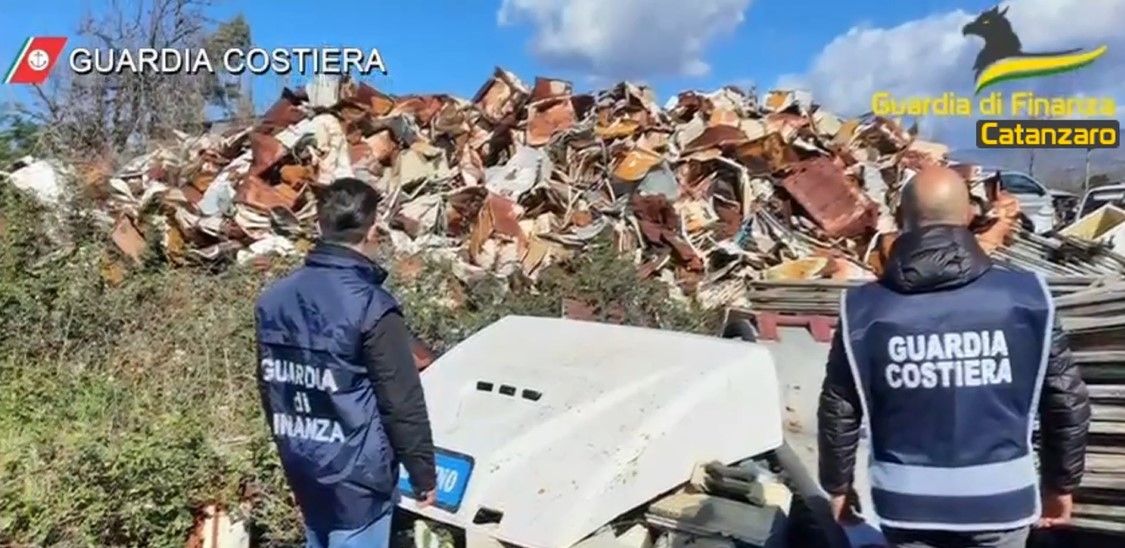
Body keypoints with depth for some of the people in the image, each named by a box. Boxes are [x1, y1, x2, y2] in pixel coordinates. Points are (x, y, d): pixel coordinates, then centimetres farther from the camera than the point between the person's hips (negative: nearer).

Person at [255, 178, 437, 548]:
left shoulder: (274, 299, 0)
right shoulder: (371, 308, -22)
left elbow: (268, 385, 11)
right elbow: (403, 404, -17)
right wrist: (423, 474, -5)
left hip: (303, 468, 7)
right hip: (356, 475, -7)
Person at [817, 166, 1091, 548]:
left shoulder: (866, 310, -10)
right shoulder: (1024, 298, -10)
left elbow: (839, 412, -4)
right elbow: (1067, 399, -1)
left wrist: (838, 486, 11)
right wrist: (1062, 483, 14)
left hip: (908, 500, 0)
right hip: (998, 498, 1)